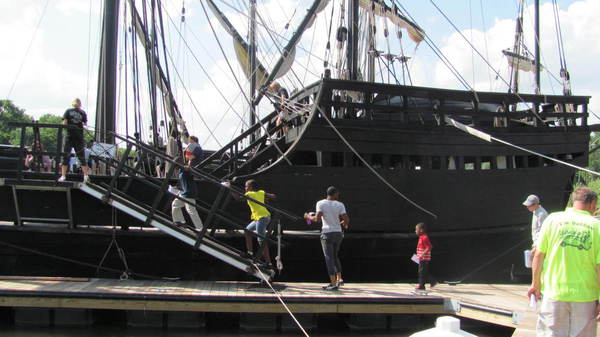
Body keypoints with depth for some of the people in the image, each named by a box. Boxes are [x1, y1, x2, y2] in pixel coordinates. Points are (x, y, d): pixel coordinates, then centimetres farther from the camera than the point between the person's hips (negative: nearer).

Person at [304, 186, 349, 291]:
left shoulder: (321, 203, -5)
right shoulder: (340, 205, 1)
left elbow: (317, 219, -15)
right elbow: (346, 220, -6)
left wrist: (309, 217, 4)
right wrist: (344, 224, 16)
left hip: (327, 233, -4)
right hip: (338, 233, 4)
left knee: (329, 258, -2)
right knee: (335, 256, 22)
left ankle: (333, 283, -6)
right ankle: (339, 279, 21)